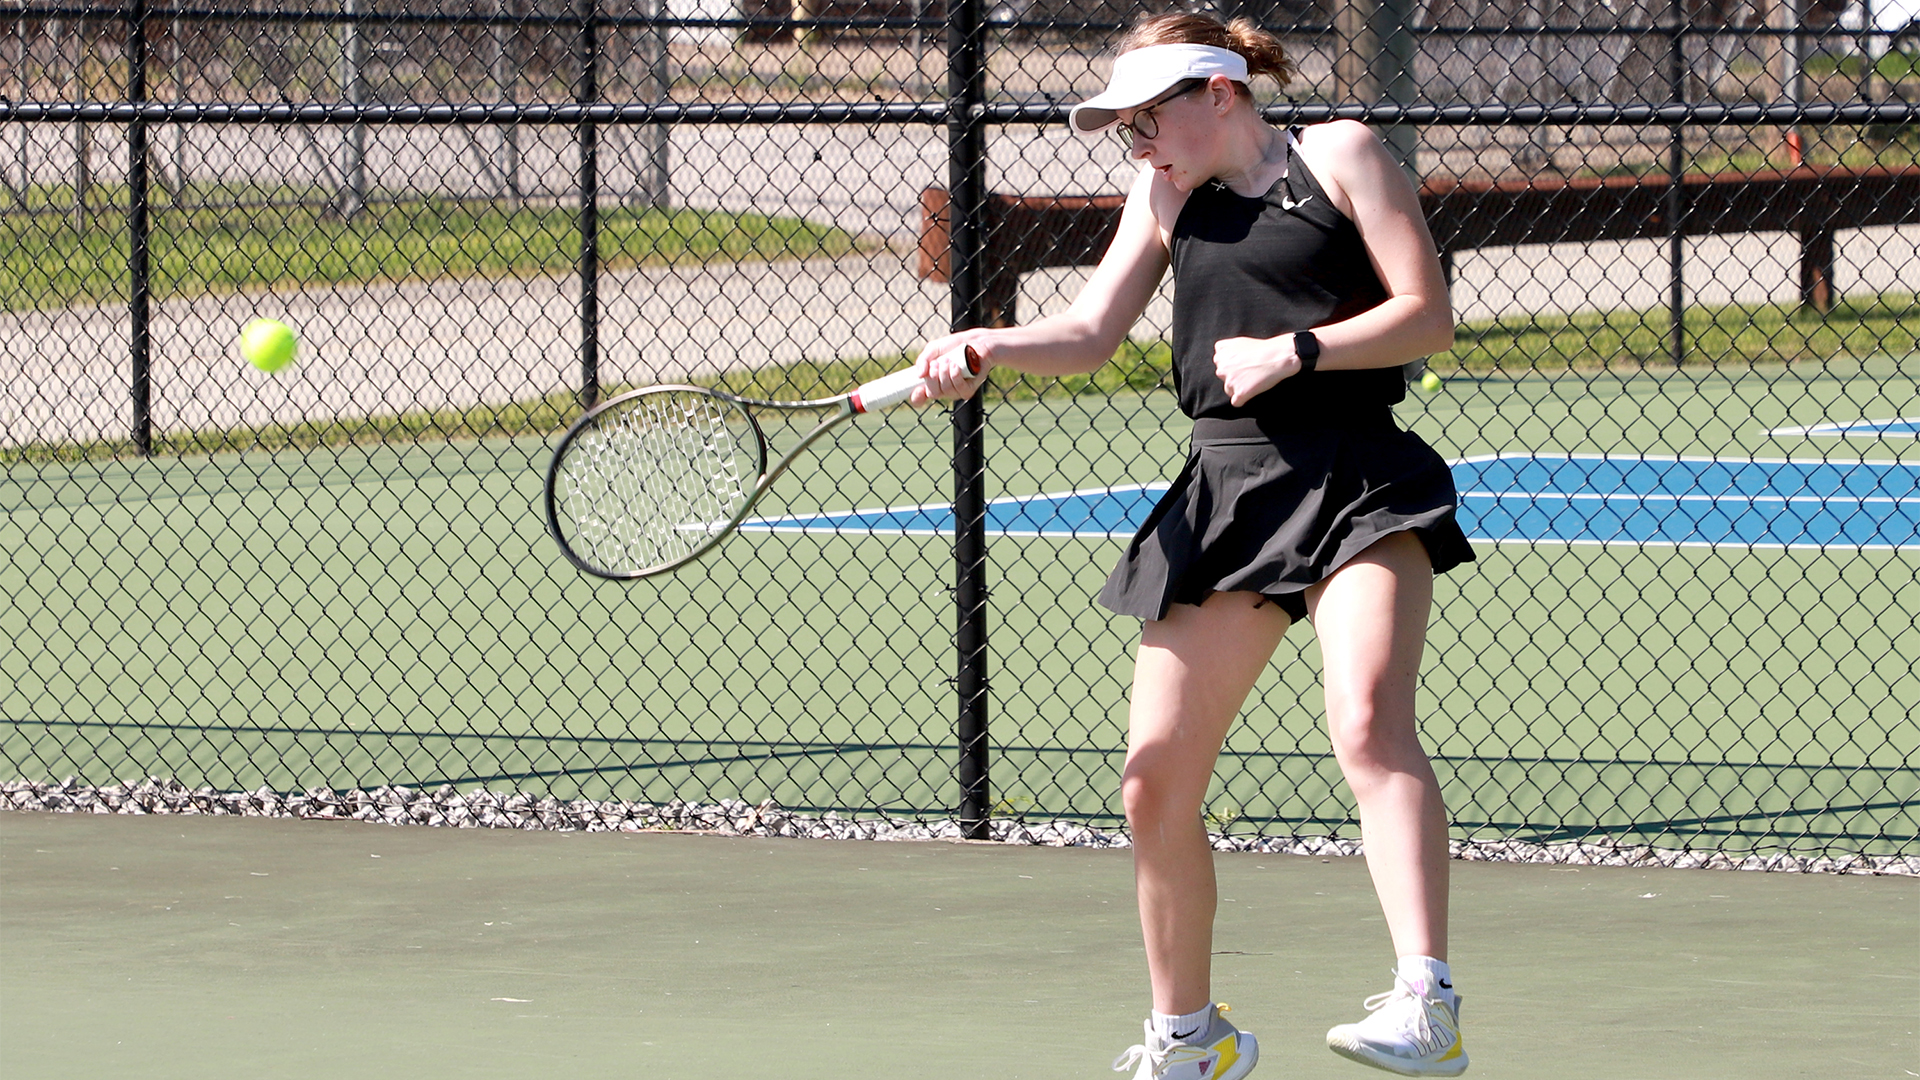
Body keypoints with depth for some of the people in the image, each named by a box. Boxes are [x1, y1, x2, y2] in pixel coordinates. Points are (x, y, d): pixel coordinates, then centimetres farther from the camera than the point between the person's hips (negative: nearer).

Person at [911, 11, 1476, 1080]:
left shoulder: (1341, 153, 3)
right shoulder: (1168, 194, 19)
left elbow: (1429, 315, -3)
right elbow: (1091, 332, 12)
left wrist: (1292, 351, -12)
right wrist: (982, 346, -5)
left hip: (1357, 480, -6)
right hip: (1225, 489, 6)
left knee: (1370, 725, -28)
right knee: (1156, 777, 1)